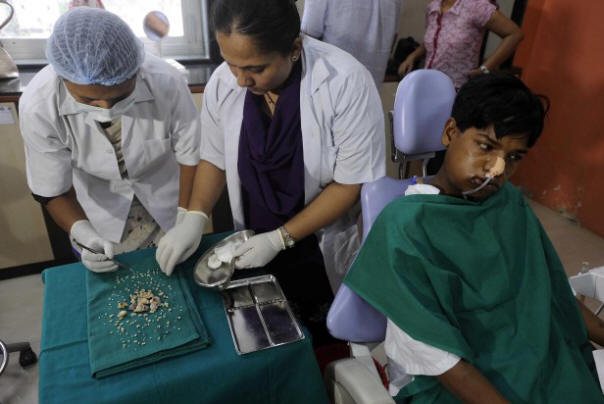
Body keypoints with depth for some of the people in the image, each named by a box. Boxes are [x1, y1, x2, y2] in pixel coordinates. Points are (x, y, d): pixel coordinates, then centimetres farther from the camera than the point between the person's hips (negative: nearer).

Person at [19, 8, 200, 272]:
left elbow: (191, 155, -19)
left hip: (167, 199, 0)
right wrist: (82, 233, -32)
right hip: (101, 206, 0)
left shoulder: (167, 83, -33)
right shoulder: (38, 106, -29)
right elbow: (51, 189, -16)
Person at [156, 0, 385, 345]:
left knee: (323, 341, 20)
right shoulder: (222, 83, -14)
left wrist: (280, 239, -23)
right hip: (256, 249, 3)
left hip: (323, 251, -2)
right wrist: (195, 218, -14)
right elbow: (215, 158, 1)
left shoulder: (346, 83, -26)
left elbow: (351, 183, -21)